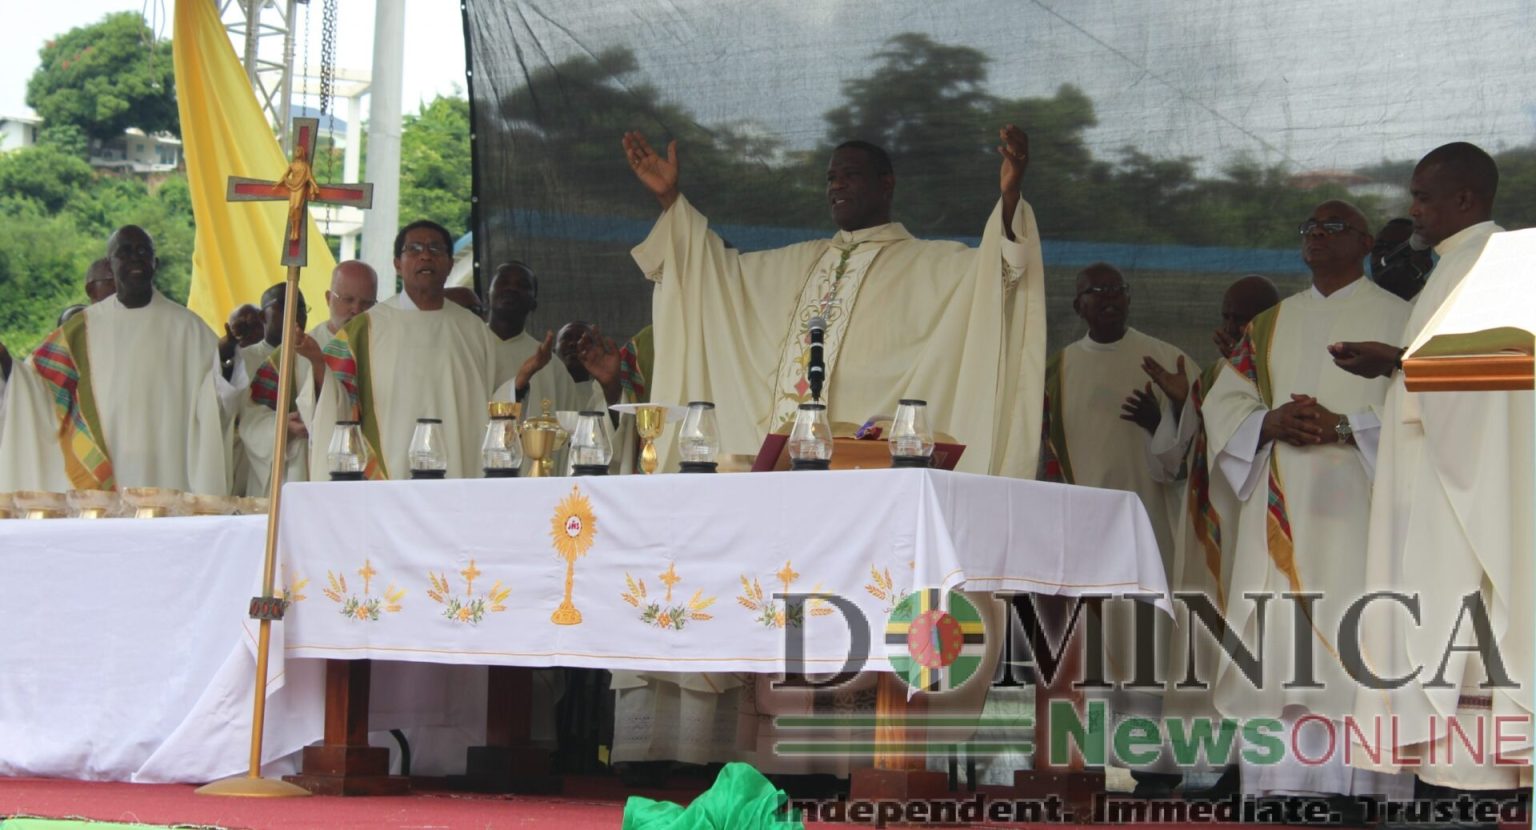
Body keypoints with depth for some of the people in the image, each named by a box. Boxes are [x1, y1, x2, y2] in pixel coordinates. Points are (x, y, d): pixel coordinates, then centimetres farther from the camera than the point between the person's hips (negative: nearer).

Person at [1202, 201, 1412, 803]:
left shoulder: (1397, 319, 6)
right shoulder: (1269, 326, 21)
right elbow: (1224, 404, 15)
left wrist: (1344, 427, -17)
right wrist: (1270, 424, -6)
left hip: (1356, 509, -4)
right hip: (1281, 515, 5)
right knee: (1276, 651, -2)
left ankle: (1358, 785, -14)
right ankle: (1280, 777, -1)